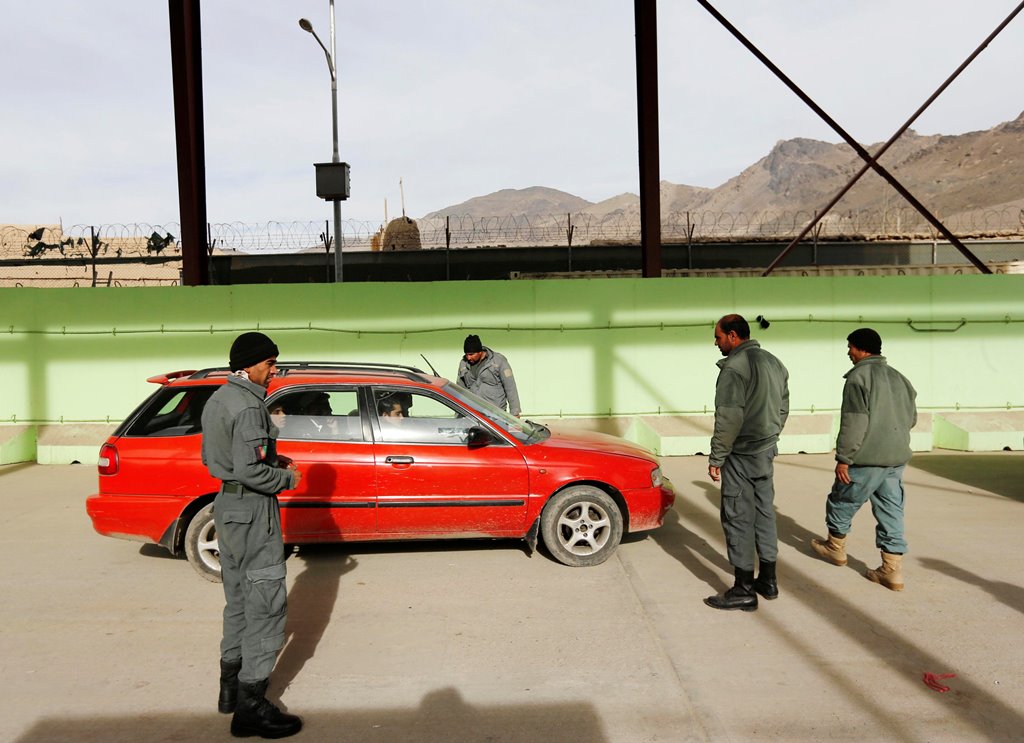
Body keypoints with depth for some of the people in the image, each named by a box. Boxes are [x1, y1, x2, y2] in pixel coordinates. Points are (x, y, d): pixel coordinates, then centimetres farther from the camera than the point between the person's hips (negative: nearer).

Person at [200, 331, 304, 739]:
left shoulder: (218, 398, 11)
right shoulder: (248, 405, -20)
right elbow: (249, 470, -27)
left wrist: (273, 461, 12)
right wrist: (287, 478, -10)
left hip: (226, 504, 10)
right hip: (252, 510, -10)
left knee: (238, 599, 20)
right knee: (266, 604, -3)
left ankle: (230, 686, 32)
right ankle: (250, 706, 3)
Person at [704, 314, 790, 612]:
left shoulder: (734, 366, -16)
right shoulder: (774, 363, 11)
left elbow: (728, 418, -20)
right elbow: (783, 408, 16)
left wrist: (716, 458, -14)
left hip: (741, 454, -9)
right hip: (767, 453, 9)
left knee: (738, 519, -1)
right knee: (764, 513, 16)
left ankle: (744, 590, 5)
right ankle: (768, 580, 27)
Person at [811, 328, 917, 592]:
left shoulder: (859, 376, -13)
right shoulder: (898, 377, 12)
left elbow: (854, 422, -19)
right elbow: (911, 418, 19)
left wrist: (843, 458, -15)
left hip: (866, 458, -7)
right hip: (897, 458, 7)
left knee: (842, 501, 13)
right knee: (891, 512, 10)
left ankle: (835, 546, 31)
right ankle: (892, 570, 11)